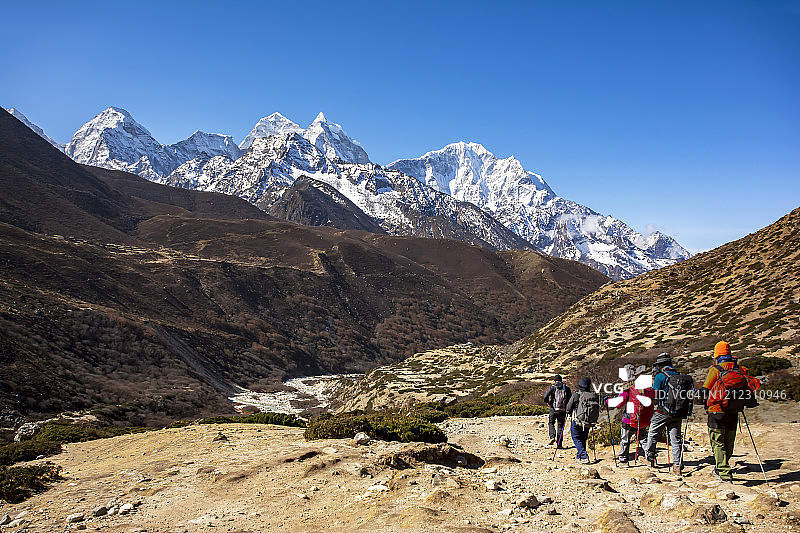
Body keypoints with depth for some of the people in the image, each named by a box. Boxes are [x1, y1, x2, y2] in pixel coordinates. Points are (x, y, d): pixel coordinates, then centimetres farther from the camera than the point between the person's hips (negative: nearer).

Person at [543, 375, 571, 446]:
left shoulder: (552, 387, -4)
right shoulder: (566, 388, 2)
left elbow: (546, 396, -13)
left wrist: (547, 402, 6)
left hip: (554, 409, -2)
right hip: (563, 410, 2)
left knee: (551, 423, 17)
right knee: (560, 425, 11)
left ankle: (552, 437, -7)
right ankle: (559, 443, 10)